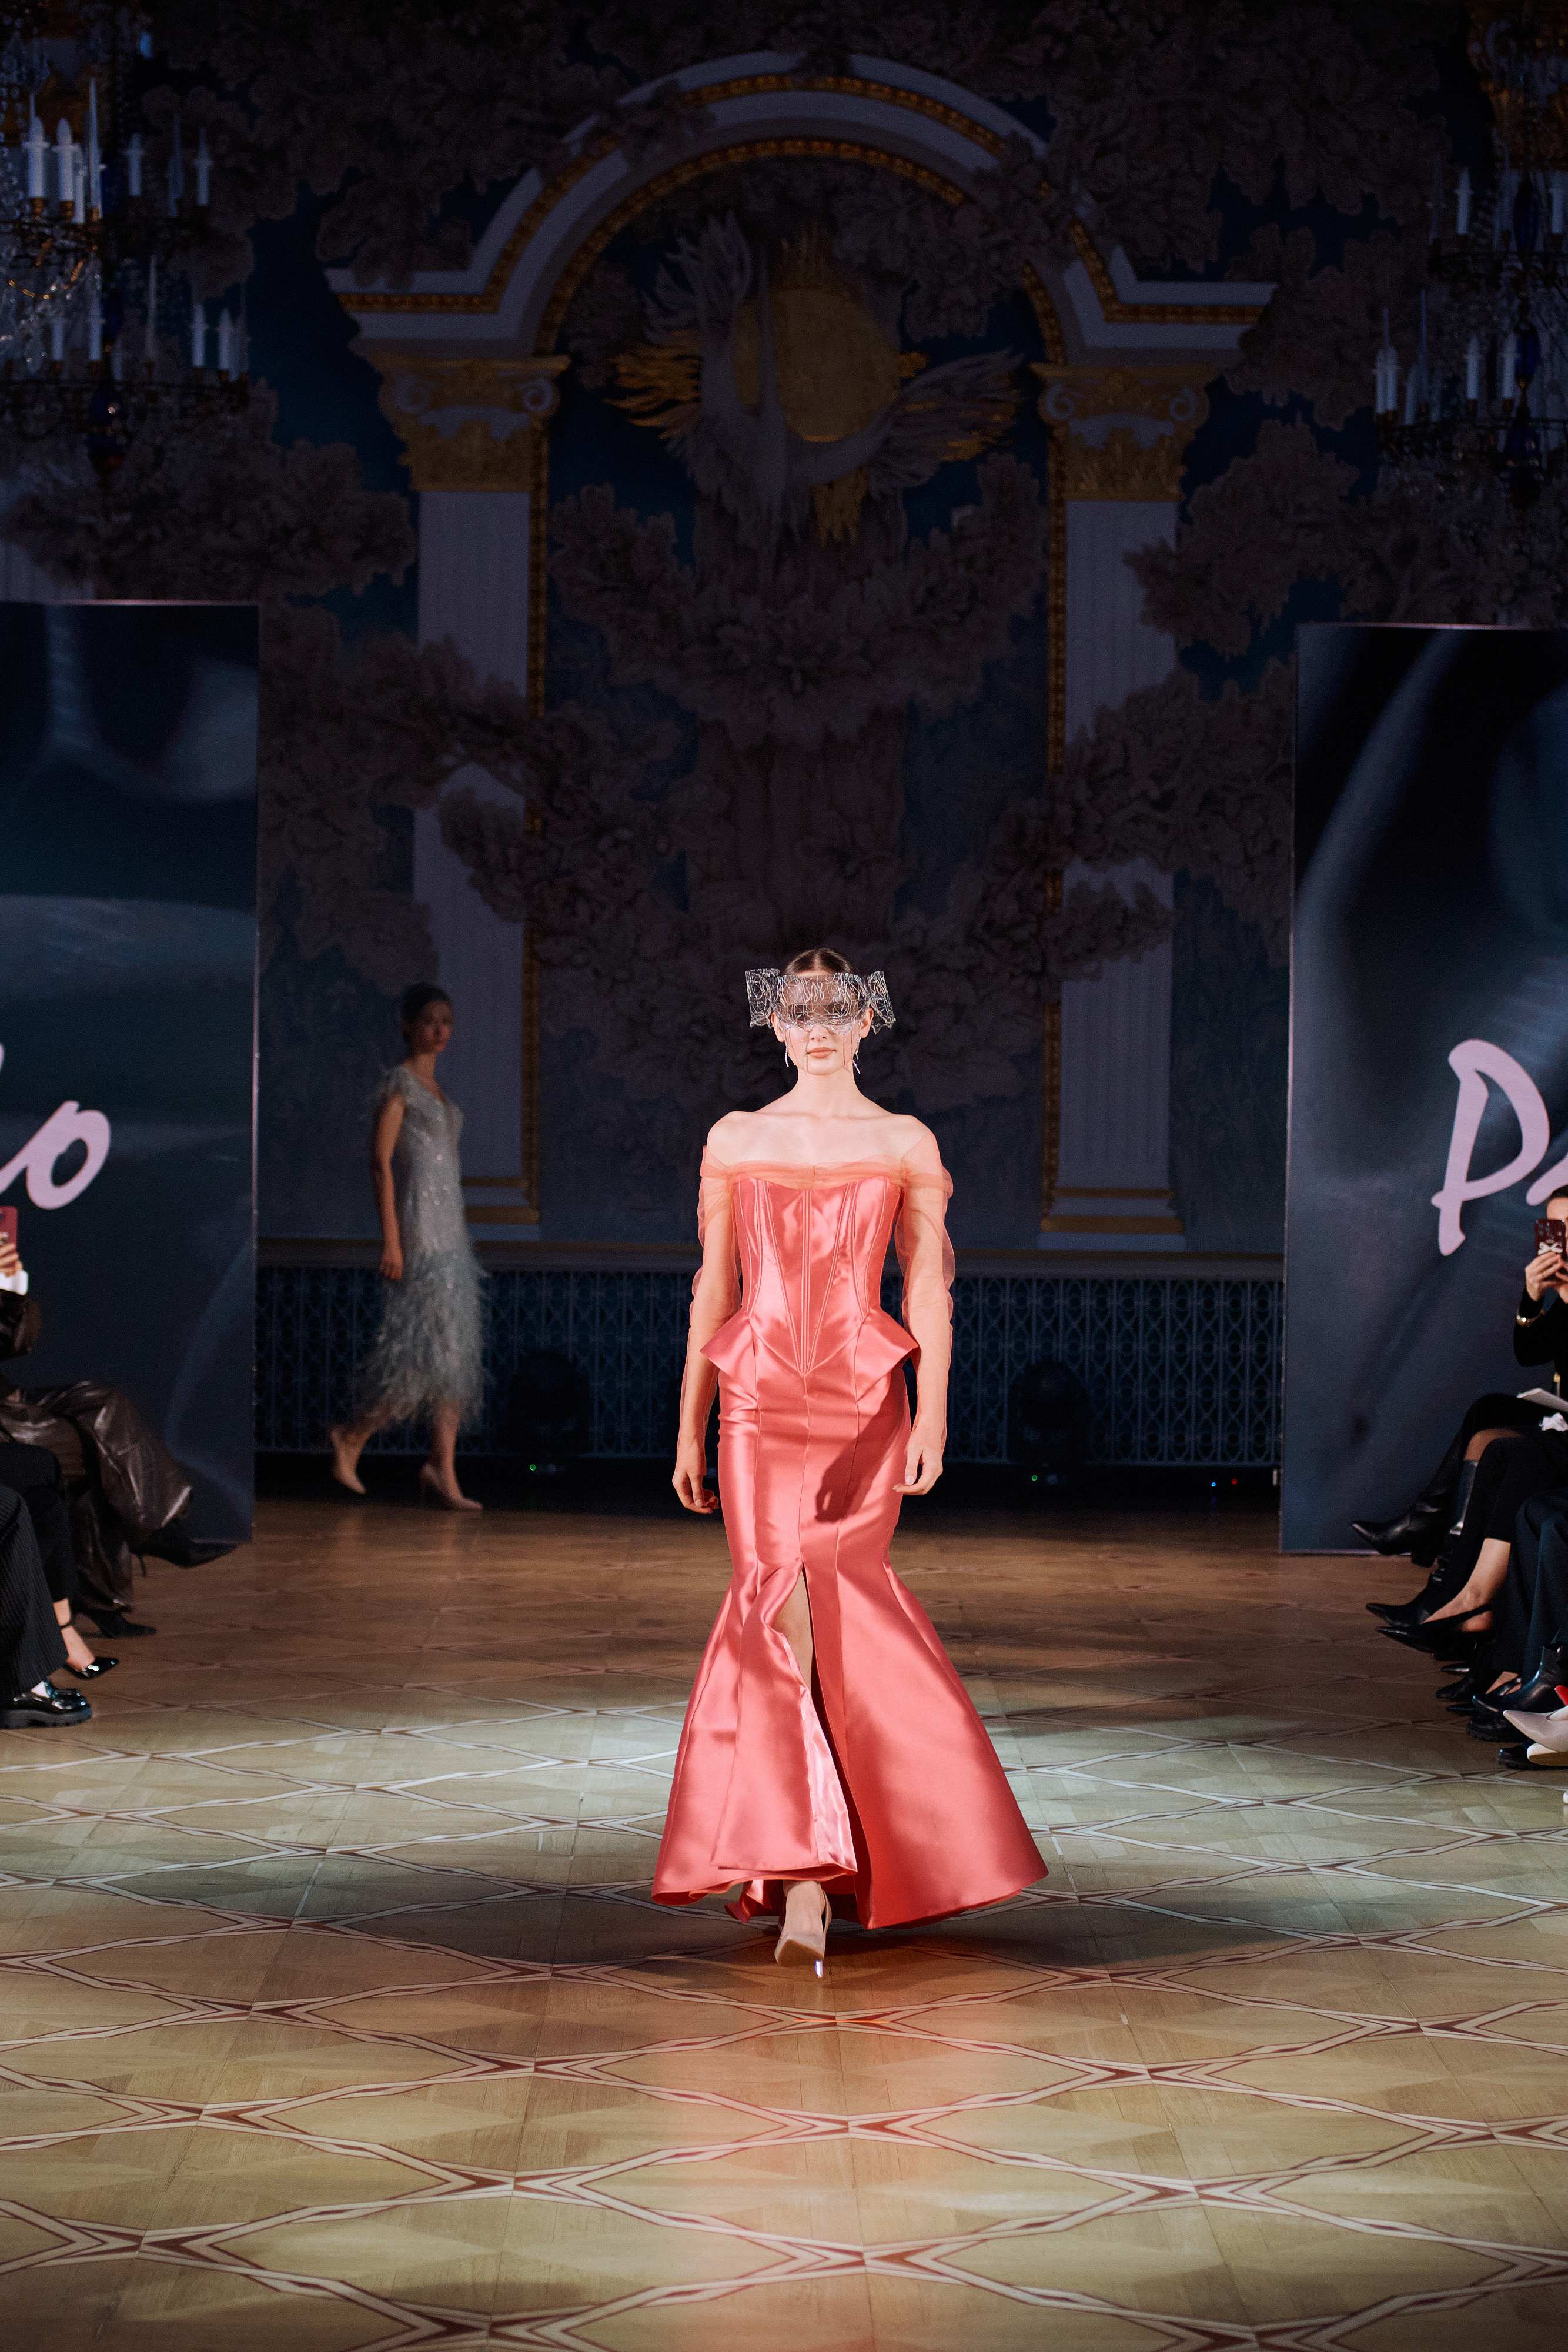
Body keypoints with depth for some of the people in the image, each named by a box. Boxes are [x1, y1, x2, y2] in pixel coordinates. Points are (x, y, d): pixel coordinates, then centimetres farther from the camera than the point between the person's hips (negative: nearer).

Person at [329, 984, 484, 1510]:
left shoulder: (434, 1087, 18)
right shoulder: (400, 1082, -7)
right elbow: (380, 1161, -13)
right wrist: (391, 1239, -19)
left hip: (449, 1227, 9)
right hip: (419, 1228, -9)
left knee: (455, 1353, 2)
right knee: (427, 1345, -10)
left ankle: (443, 1472, 1)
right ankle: (352, 1439, 4)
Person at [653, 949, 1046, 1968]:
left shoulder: (907, 1146, 5)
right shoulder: (736, 1140, 9)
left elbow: (929, 1291, 2)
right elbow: (715, 1290, 12)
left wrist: (932, 1417, -8)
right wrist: (690, 1428, 11)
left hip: (865, 1403, -1)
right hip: (761, 1403, 1)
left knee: (791, 1604, 0)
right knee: (782, 1611, -11)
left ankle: (800, 1864, 16)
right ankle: (806, 1880, -15)